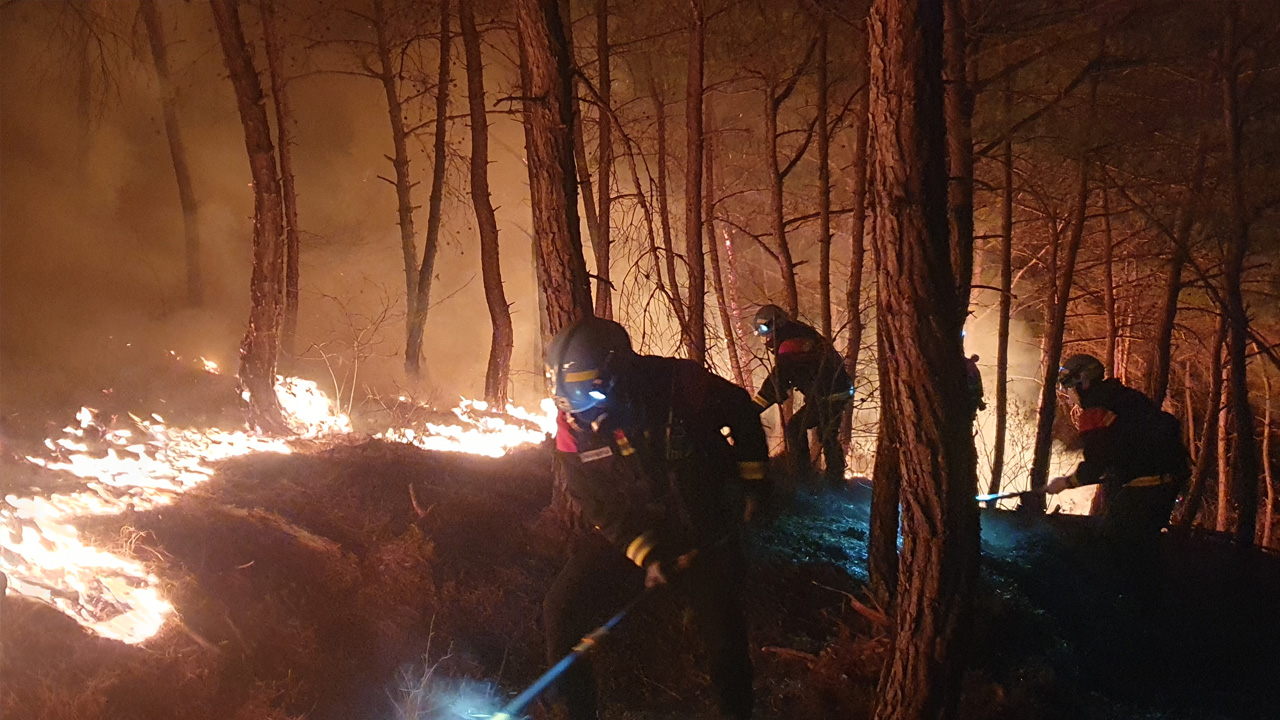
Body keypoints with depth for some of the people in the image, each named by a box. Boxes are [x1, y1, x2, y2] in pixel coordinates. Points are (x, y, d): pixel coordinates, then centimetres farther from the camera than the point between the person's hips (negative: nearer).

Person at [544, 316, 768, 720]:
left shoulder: (679, 384, -25)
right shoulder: (573, 424, -15)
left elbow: (742, 413, -6)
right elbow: (594, 503, -8)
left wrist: (752, 482, 0)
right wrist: (645, 555, -16)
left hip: (704, 534, -2)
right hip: (627, 532, 2)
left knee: (726, 639, 1)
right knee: (561, 610, -13)